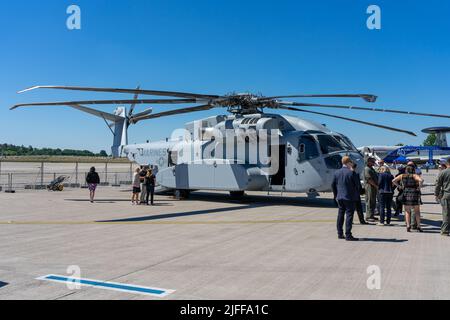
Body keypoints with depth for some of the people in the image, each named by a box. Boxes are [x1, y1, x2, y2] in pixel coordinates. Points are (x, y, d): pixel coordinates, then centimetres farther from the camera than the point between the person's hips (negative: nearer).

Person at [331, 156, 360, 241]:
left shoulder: (337, 173, 4)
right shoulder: (351, 173, -13)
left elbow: (333, 185, 9)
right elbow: (357, 185, -9)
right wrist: (357, 195, 7)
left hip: (340, 198, 6)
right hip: (350, 197, -6)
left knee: (340, 215, 14)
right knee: (349, 215, -2)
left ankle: (340, 234, 19)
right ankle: (348, 235, -2)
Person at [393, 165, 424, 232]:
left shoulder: (402, 176, 5)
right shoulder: (415, 176, -3)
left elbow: (393, 181, 1)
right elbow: (421, 180, -23)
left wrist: (399, 186, 7)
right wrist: (419, 187, -9)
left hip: (405, 195, 2)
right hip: (414, 194, -2)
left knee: (407, 211, 11)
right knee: (417, 211, 12)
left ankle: (408, 225, -3)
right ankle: (418, 226, 10)